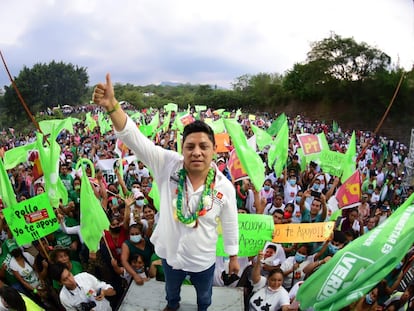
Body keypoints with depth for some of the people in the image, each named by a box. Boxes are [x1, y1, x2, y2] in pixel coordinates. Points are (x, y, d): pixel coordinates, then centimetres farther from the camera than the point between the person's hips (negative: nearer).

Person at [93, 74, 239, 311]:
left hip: (203, 259, 0)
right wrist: (112, 106, -49)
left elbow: (230, 225, -8)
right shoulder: (168, 165, -26)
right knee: (172, 287, 34)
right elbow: (134, 138, -35)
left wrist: (234, 256, 2)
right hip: (170, 253, 1)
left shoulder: (224, 186, -22)